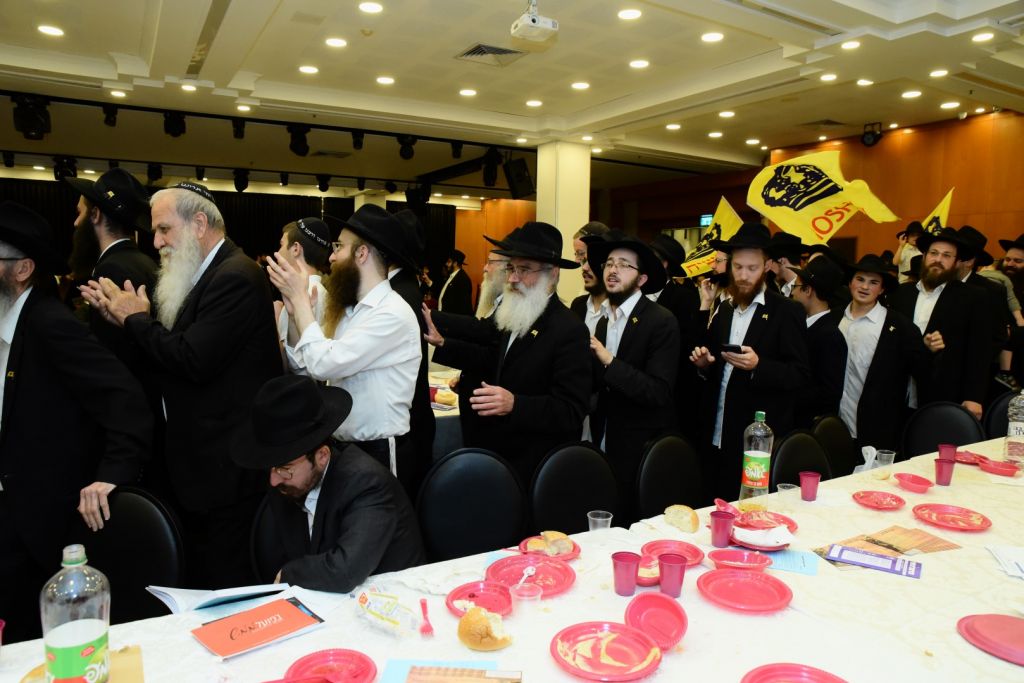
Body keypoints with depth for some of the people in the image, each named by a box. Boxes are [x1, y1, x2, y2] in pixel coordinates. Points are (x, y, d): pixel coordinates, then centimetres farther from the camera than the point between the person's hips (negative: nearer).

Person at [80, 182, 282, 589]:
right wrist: (124, 317, 1)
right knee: (199, 579, 20)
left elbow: (192, 360, -24)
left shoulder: (235, 277, -18)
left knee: (224, 583, 2)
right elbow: (171, 350, 14)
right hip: (200, 462, 10)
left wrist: (137, 319, -10)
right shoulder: (206, 274, 13)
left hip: (226, 467, -10)